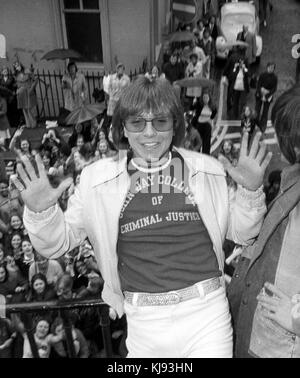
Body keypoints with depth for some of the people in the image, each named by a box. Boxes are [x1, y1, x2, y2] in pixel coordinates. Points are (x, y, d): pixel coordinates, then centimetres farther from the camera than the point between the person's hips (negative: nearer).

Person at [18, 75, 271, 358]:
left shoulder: (206, 171, -4)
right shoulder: (98, 179, -5)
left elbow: (240, 233, 7)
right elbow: (59, 242, 3)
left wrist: (250, 191, -10)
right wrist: (40, 212, -16)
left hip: (207, 314, 0)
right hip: (144, 323, 1)